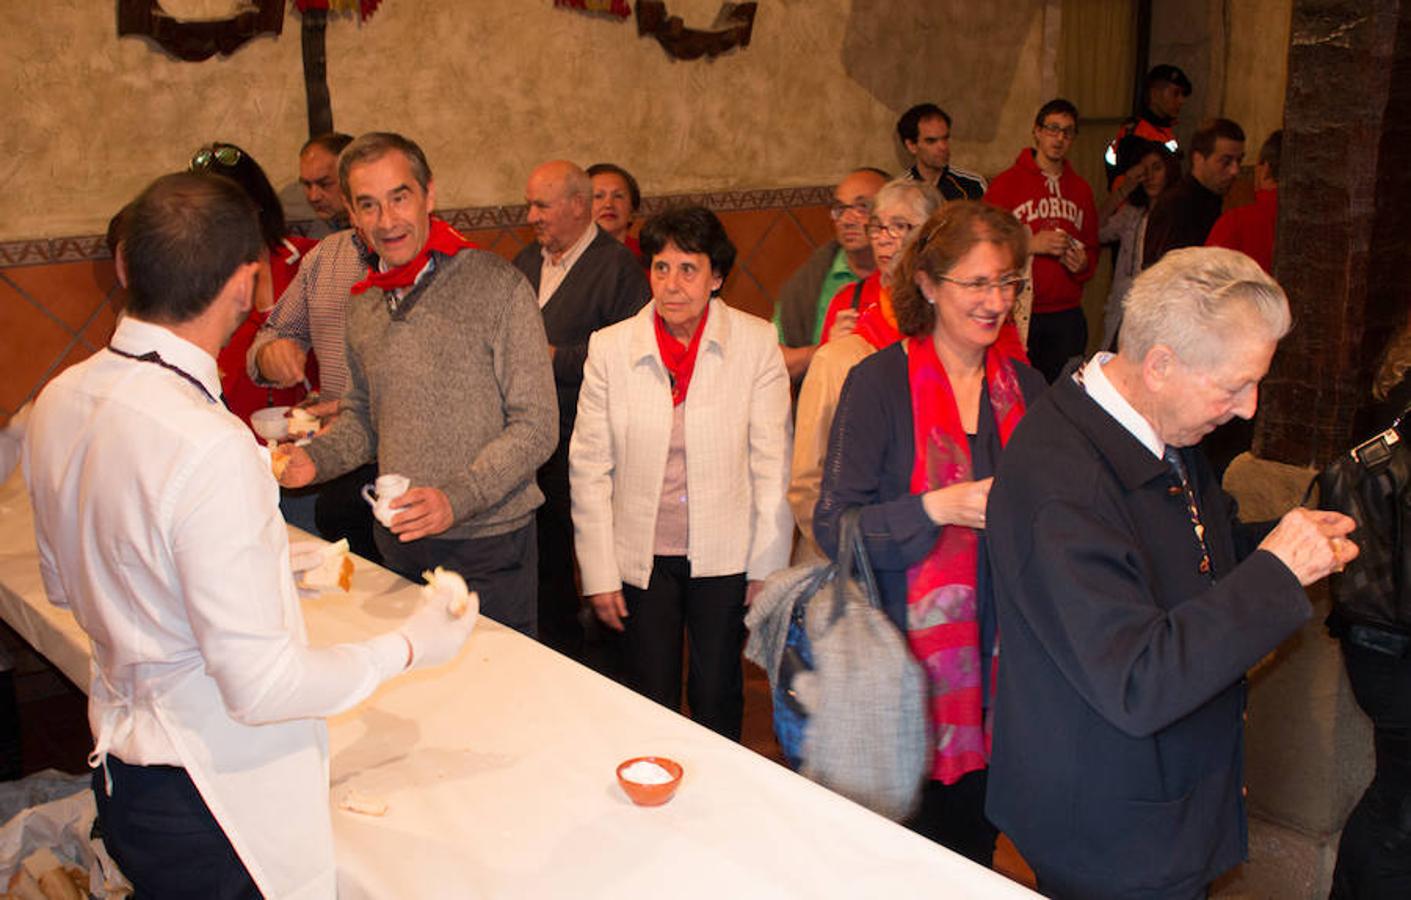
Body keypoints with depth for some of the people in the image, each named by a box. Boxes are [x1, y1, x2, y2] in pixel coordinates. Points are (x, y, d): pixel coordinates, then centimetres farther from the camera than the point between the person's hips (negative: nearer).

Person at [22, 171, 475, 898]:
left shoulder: (60, 401, -3)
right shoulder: (211, 448, -29)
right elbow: (262, 686, -26)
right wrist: (408, 648, -11)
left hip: (116, 764, 8)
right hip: (215, 803, -8)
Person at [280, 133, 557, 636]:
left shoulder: (497, 287, -11)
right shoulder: (363, 304, 8)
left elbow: (536, 426, -13)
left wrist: (457, 498, -23)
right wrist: (314, 458, 0)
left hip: (487, 543, -5)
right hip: (398, 541, 5)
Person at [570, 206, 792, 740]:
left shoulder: (755, 343, -6)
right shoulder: (609, 348, -4)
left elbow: (772, 461, -2)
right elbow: (589, 469, -1)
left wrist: (767, 565, -3)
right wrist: (599, 574, -2)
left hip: (724, 555, 0)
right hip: (640, 557, 1)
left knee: (718, 704, 12)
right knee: (652, 707, 11)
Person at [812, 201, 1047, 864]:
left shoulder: (1024, 385, 7)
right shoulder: (879, 382, -9)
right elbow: (833, 527, -11)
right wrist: (937, 508, -23)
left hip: (1000, 654, 5)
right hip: (907, 653, -4)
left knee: (975, 840, 16)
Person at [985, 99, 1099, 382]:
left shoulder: (1081, 189, 16)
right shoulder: (1006, 183, 1)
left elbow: (1091, 247, 23)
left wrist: (1084, 263, 1)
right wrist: (1029, 245, -15)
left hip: (1067, 316, 5)